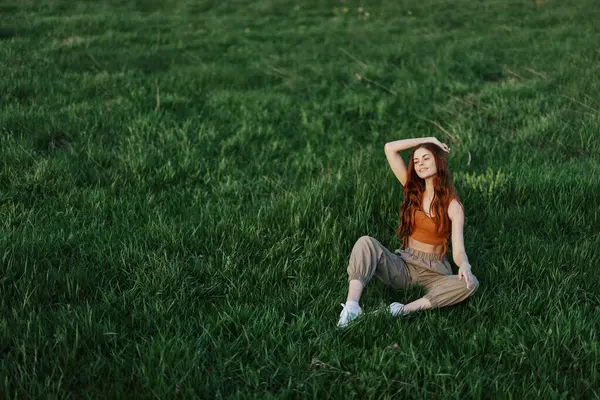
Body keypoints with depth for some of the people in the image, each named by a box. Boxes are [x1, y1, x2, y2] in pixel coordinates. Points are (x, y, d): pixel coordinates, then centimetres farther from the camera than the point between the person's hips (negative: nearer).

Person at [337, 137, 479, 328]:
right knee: (366, 242, -25)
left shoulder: (453, 206, -5)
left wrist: (464, 265, -38)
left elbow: (458, 250, -15)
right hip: (403, 267, 2)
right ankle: (352, 307, -42)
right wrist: (428, 140, 1)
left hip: (434, 272, -2)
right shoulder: (413, 189, 4)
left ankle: (406, 310, -43)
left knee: (470, 283, -31)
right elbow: (389, 148, -2)